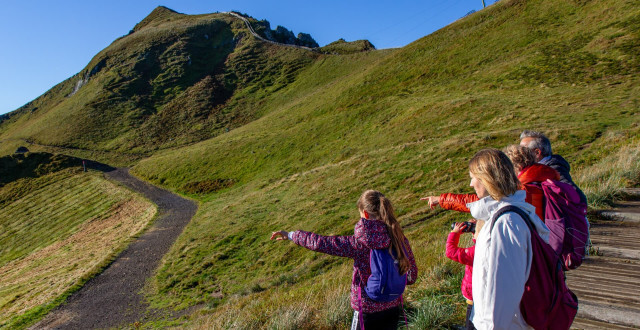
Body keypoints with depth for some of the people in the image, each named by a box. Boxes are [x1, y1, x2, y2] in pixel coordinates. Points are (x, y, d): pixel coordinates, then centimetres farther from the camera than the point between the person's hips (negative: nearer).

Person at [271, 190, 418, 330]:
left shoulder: (359, 243, -23)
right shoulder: (400, 239, -12)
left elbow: (320, 243, -19)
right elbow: (412, 276, -2)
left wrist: (291, 235, -7)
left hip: (367, 310, -4)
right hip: (393, 308, 4)